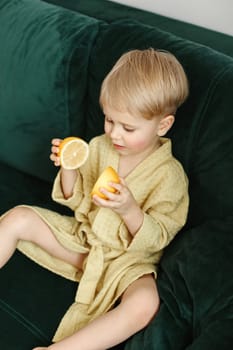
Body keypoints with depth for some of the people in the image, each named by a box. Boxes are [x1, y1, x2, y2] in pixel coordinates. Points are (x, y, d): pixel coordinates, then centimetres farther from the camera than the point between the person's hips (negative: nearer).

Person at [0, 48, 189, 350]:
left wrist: (130, 210, -35)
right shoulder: (99, 147, -3)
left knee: (145, 303, -37)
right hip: (82, 238, 6)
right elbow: (77, 201, 7)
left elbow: (156, 239, -16)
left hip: (127, 259, -5)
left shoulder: (169, 175, -16)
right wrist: (69, 169, -13)